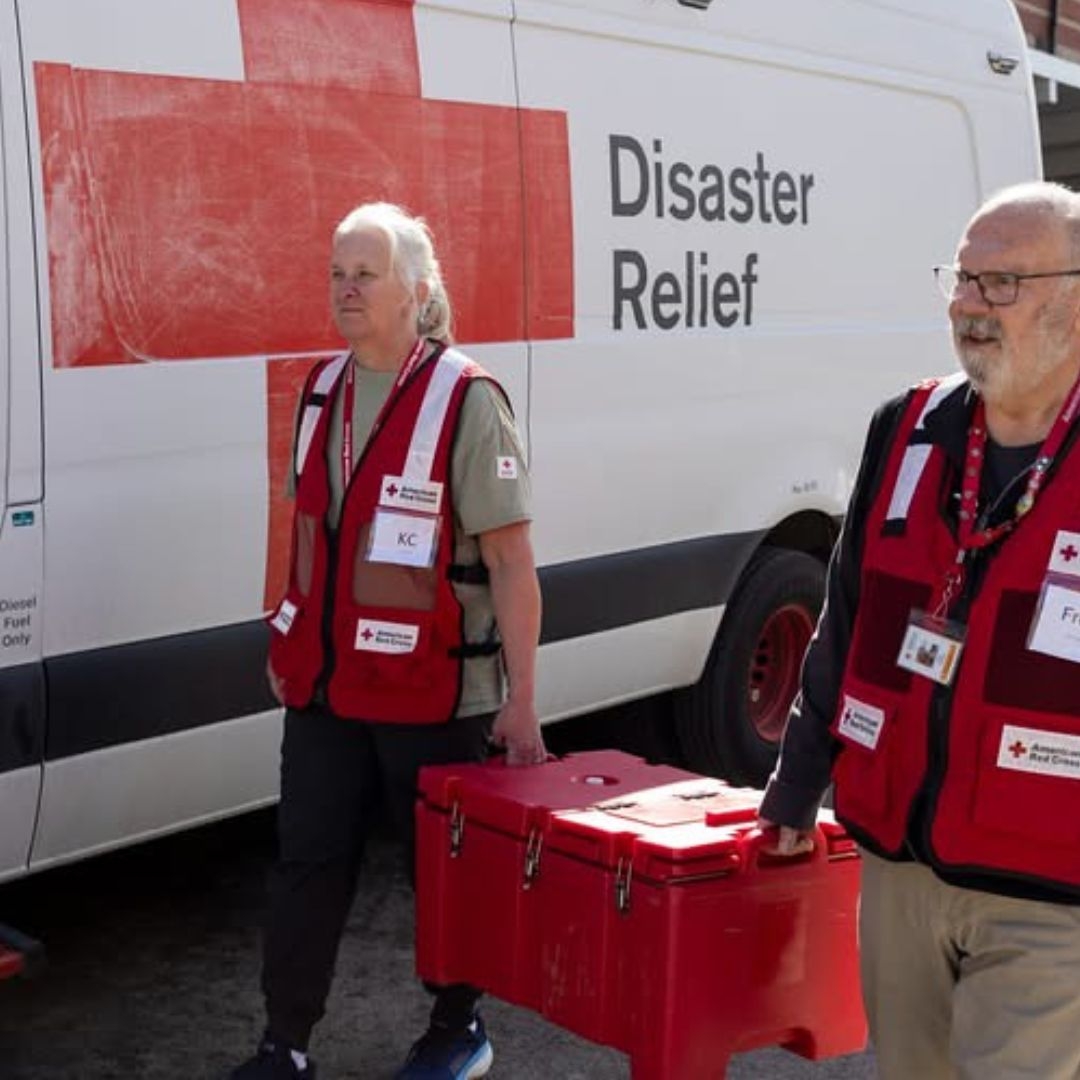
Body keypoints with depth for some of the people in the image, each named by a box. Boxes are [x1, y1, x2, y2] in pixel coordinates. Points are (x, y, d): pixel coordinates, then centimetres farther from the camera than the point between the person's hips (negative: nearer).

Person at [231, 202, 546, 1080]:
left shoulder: (465, 401, -13)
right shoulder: (323, 391, 8)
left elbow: (512, 562, -15)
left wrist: (521, 701, -17)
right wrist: (287, 648, 18)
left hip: (432, 693, -6)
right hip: (325, 683, 6)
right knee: (307, 865, 10)